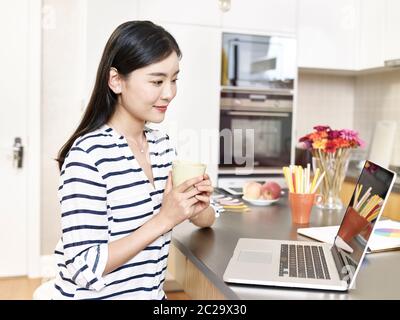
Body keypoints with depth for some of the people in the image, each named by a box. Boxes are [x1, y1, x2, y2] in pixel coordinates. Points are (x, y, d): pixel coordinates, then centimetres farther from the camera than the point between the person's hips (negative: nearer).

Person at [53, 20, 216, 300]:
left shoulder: (162, 143, 1)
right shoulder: (88, 154, -22)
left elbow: (206, 220, 10)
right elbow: (85, 267, -23)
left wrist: (199, 206, -12)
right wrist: (164, 219, -27)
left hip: (151, 293, 7)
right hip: (96, 295, -6)